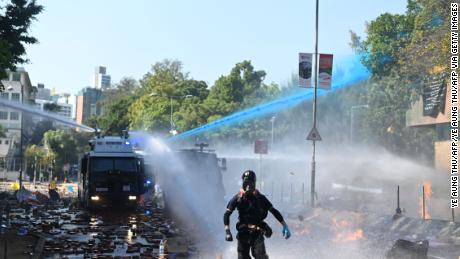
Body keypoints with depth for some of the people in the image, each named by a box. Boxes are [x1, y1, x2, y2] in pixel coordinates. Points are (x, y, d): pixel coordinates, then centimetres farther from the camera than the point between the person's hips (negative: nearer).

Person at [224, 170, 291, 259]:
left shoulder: (260, 198, 0)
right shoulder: (237, 198, -1)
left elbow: (274, 211, 4)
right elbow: (227, 214, -3)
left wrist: (285, 225, -2)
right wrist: (227, 231, -15)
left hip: (257, 233, -1)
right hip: (243, 233, 1)